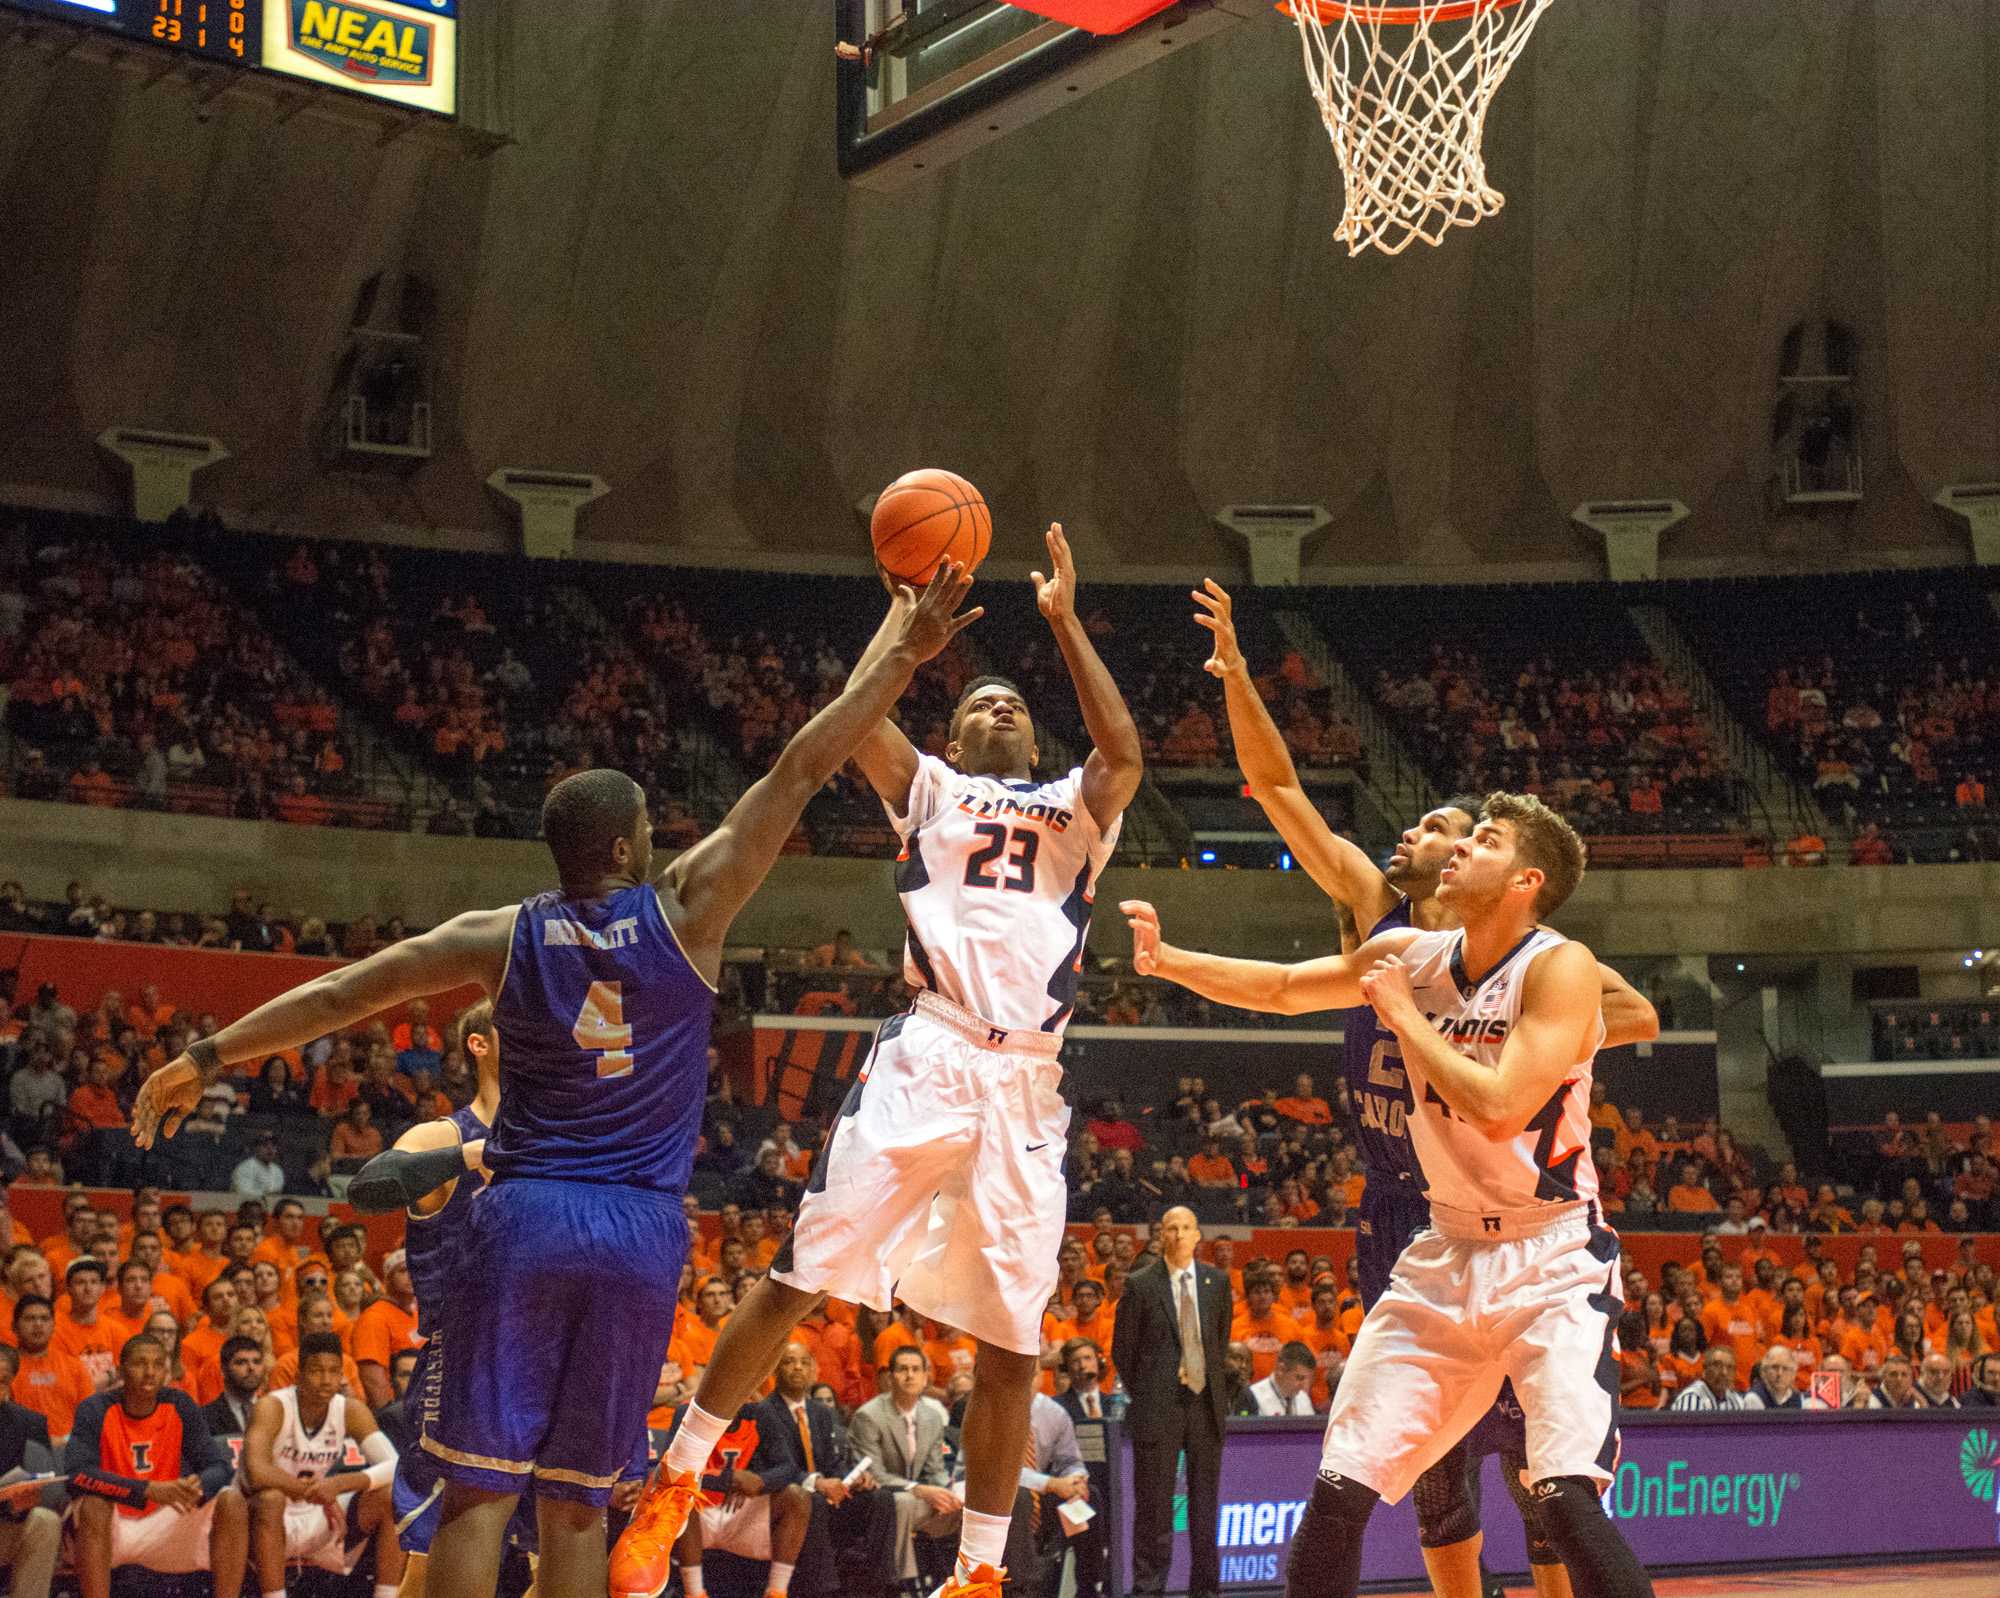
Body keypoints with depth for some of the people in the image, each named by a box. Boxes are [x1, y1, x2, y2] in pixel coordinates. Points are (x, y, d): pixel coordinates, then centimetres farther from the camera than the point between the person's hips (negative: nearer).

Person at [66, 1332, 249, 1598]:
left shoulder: (179, 1406, -2)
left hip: (167, 1523, 3)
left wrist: (198, 1486, -31)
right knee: (93, 1506, -34)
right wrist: (149, 1490, -36)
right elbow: (77, 1474, -24)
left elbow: (220, 1467, -4)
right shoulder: (96, 1410, -10)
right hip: (113, 1528, -3)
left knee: (232, 1501, -19)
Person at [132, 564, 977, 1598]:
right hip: (643, 1233, 0)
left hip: (525, 1216, 0)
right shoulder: (686, 911, -1)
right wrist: (901, 651, 6)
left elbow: (340, 995, 8)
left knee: (479, 1486, 1)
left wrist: (205, 1059, 18)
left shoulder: (500, 939, 3)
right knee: (577, 1499, 7)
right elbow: (800, 771, 1)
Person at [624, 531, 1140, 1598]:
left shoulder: (1076, 811, 22)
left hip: (1028, 1088, 3)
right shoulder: (927, 787, 16)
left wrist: (1063, 622, 4)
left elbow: (1126, 753, 3)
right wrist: (911, 604, 3)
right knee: (799, 1278, -7)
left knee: (1013, 1343, 2)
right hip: (926, 1062, -3)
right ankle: (673, 1483, 6)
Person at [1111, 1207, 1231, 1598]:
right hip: (1158, 1407, -3)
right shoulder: (1140, 1284, -2)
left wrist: (1214, 1384, 13)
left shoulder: (1217, 1281, 8)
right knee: (1153, 1502, -2)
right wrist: (1143, 1394, 4)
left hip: (1206, 1403, 3)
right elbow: (1123, 1349, 2)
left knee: (1206, 1500, 8)